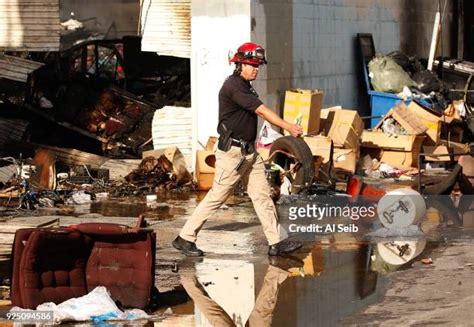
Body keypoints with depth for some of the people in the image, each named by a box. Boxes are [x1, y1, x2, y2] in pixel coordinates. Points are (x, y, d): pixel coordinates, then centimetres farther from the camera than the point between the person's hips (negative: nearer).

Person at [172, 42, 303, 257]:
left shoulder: (245, 87, 15)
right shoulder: (233, 86, -17)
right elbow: (262, 111, -24)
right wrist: (287, 126, -28)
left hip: (249, 152, 10)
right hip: (232, 152, -10)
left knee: (262, 195, 5)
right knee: (217, 197, -4)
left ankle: (277, 242, 4)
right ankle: (185, 238, 5)